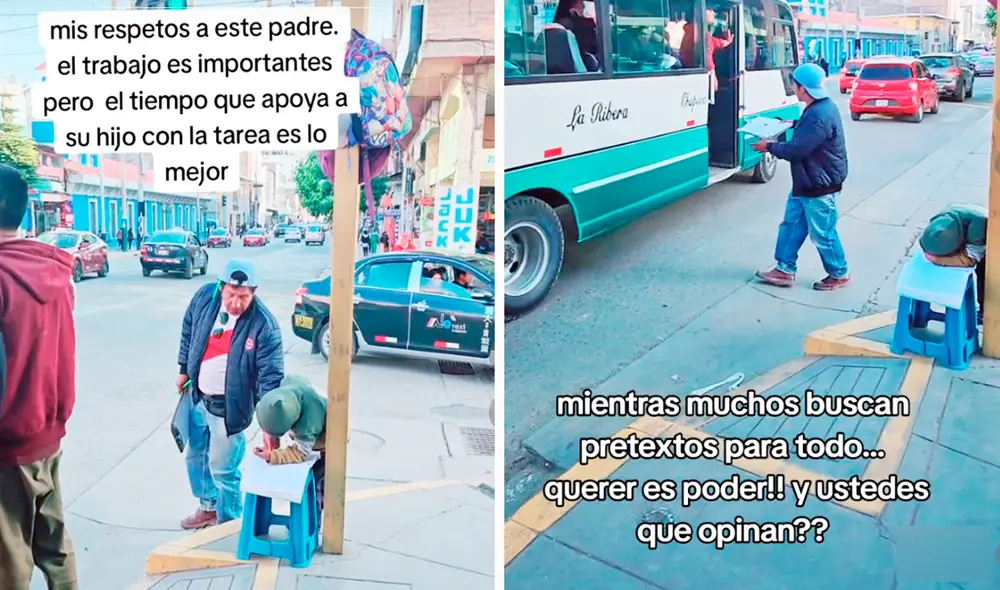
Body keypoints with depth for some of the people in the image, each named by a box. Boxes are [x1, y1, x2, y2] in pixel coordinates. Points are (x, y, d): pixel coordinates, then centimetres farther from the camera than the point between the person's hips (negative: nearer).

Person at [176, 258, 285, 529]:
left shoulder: (264, 324, -25)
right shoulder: (204, 297, -11)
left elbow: (271, 375, -23)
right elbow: (188, 331, 8)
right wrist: (184, 370, 13)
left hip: (228, 407, -6)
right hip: (198, 398, 6)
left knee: (222, 470, 3)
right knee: (195, 456, 22)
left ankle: (228, 523, 25)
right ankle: (208, 508, 45)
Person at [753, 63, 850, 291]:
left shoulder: (820, 116, -29)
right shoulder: (818, 109, 6)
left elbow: (796, 150, -27)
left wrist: (769, 146, -12)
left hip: (818, 186, -11)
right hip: (806, 183, 11)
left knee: (822, 233, 4)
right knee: (791, 224, 15)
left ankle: (839, 274, 21)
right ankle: (784, 269, 23)